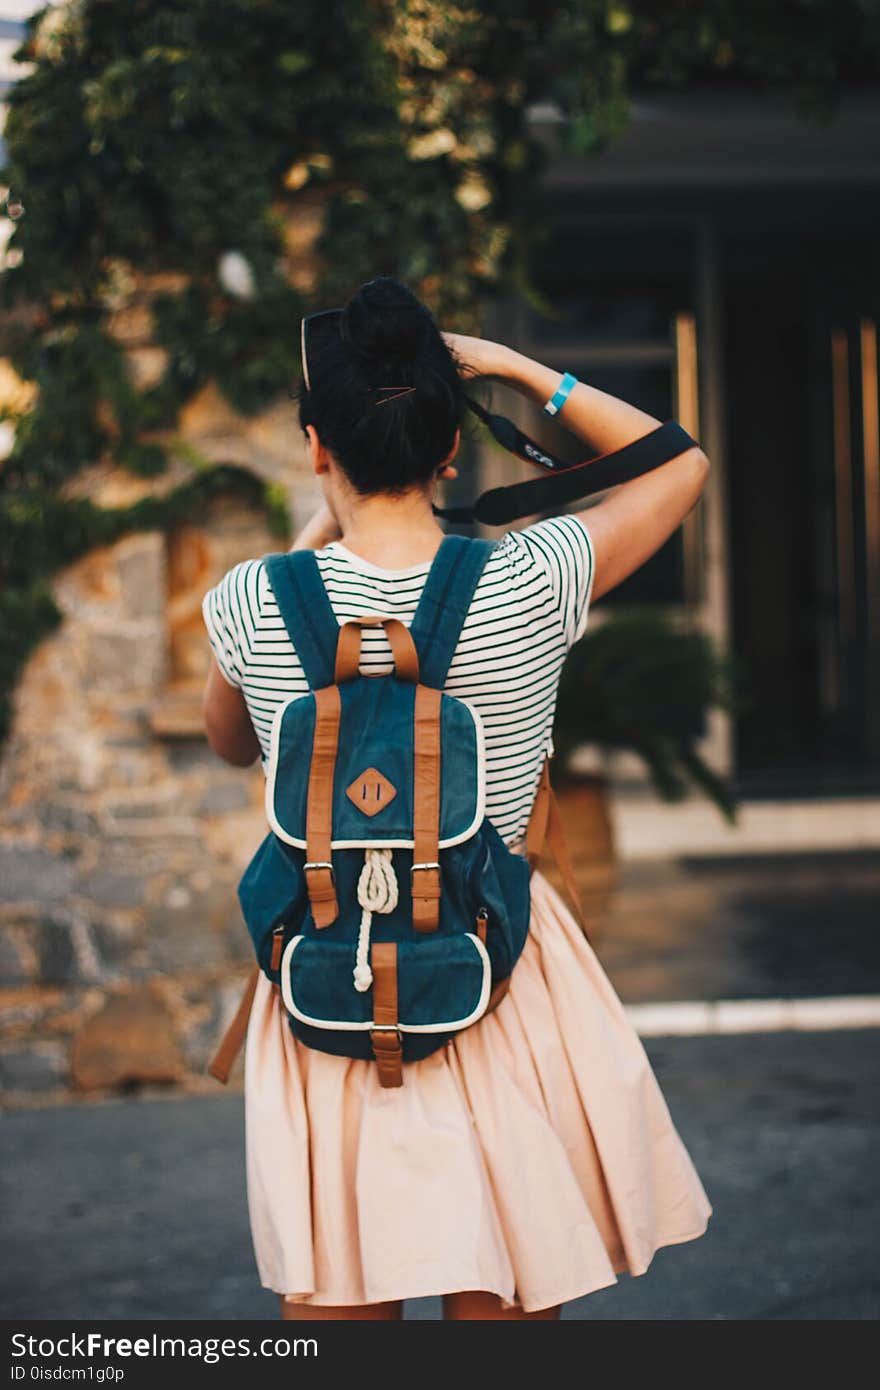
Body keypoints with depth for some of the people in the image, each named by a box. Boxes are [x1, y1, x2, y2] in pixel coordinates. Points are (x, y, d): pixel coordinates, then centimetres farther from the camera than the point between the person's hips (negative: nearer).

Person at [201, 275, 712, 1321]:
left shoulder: (252, 602, -9)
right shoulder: (531, 581, -10)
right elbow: (683, 461, 10)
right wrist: (515, 368, 10)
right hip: (500, 991, 0)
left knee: (335, 1303, 12)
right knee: (505, 1306, 12)